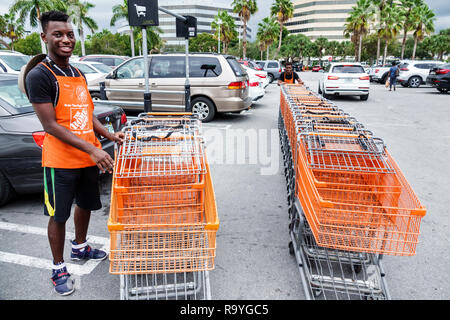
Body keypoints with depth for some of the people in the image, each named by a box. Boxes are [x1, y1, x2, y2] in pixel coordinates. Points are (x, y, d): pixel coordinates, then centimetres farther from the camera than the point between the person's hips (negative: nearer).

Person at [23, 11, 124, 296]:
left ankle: (80, 248, 44)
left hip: (89, 157, 7)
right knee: (59, 215, 6)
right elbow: (50, 125, -20)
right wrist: (92, 149, -27)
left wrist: (109, 135, 3)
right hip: (61, 161, -7)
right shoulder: (39, 75, -13)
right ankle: (58, 268, 25)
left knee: (85, 204, 21)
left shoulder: (79, 74, 11)